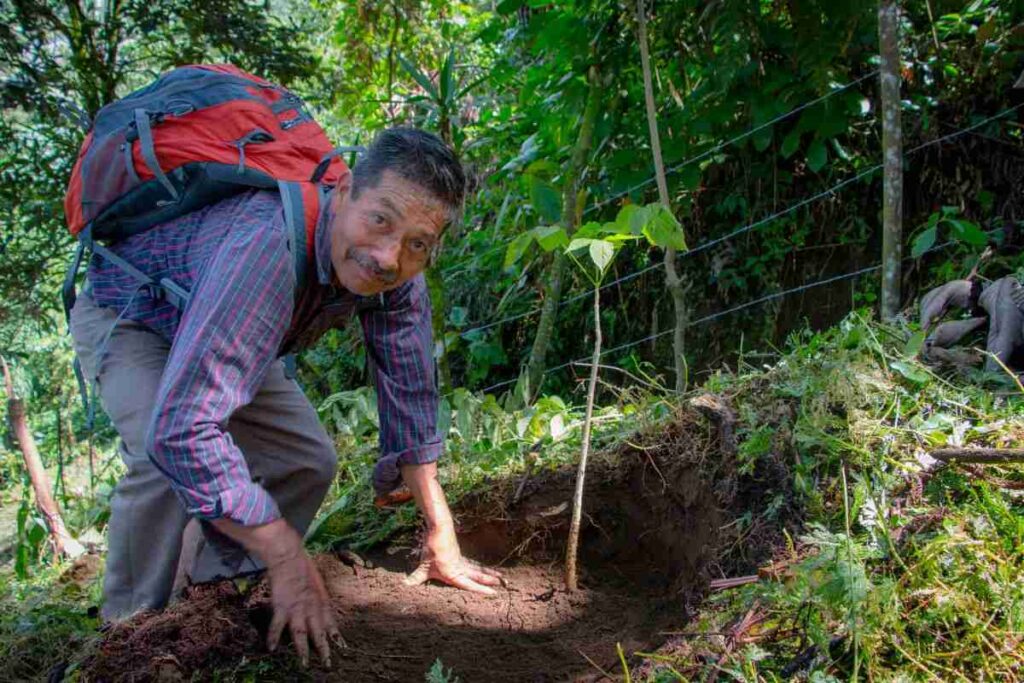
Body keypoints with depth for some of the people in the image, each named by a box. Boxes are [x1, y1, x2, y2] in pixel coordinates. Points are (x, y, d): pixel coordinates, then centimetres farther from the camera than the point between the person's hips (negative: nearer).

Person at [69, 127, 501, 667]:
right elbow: (181, 431, -52)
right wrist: (289, 561, -44)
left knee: (309, 461, -2)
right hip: (126, 317, -6)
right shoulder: (268, 248, -47)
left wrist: (441, 537, -9)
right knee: (167, 463, -30)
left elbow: (410, 398, -10)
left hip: (232, 334, 7)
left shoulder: (399, 273, -22)